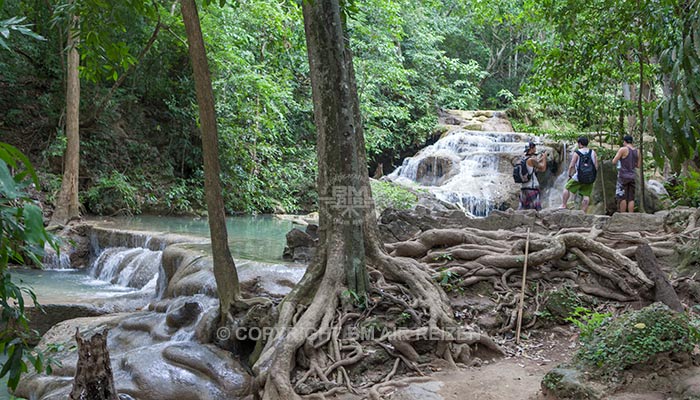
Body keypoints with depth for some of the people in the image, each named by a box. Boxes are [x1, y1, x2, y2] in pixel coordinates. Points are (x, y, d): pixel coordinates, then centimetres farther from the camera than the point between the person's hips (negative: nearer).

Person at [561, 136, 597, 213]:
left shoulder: (577, 153, -5)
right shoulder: (593, 152, 6)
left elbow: (571, 166, -8)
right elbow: (596, 166, 5)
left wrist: (569, 175, 5)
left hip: (579, 177, -4)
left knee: (567, 188, 12)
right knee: (586, 195, 6)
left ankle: (563, 205, 8)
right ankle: (583, 212, 5)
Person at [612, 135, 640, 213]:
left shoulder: (623, 149, -9)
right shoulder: (637, 151, 8)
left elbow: (614, 162, -9)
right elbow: (639, 165, 13)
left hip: (623, 176, -5)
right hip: (633, 176, 5)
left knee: (622, 197, -2)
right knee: (631, 198, 5)